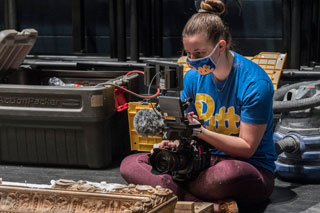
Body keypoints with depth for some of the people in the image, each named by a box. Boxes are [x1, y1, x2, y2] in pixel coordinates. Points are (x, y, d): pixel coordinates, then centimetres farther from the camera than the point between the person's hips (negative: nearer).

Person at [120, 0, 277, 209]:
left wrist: (201, 132, -25)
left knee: (227, 172, -44)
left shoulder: (255, 83, -16)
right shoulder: (194, 76, 3)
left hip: (251, 168, -6)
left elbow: (246, 148, -15)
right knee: (130, 164, -9)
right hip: (206, 160, 6)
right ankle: (202, 202, -27)